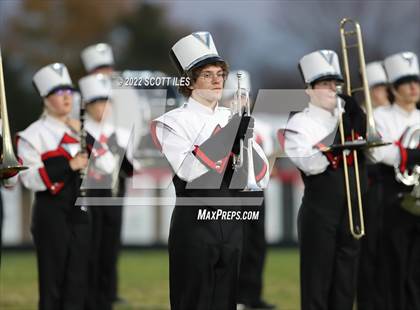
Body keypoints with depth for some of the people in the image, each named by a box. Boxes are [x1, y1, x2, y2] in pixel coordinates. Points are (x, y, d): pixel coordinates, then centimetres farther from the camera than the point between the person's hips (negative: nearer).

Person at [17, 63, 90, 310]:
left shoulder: (81, 130, 14)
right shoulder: (34, 134, -5)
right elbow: (29, 178, -14)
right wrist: (68, 166, -20)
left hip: (80, 212, 5)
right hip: (52, 213, -5)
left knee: (78, 279, 5)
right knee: (52, 279, -1)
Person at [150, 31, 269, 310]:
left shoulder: (234, 118, 12)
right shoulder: (175, 121, -4)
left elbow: (262, 174, 7)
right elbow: (187, 170, -20)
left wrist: (245, 142, -12)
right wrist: (231, 134, -21)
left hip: (232, 222, 5)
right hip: (195, 223, -5)